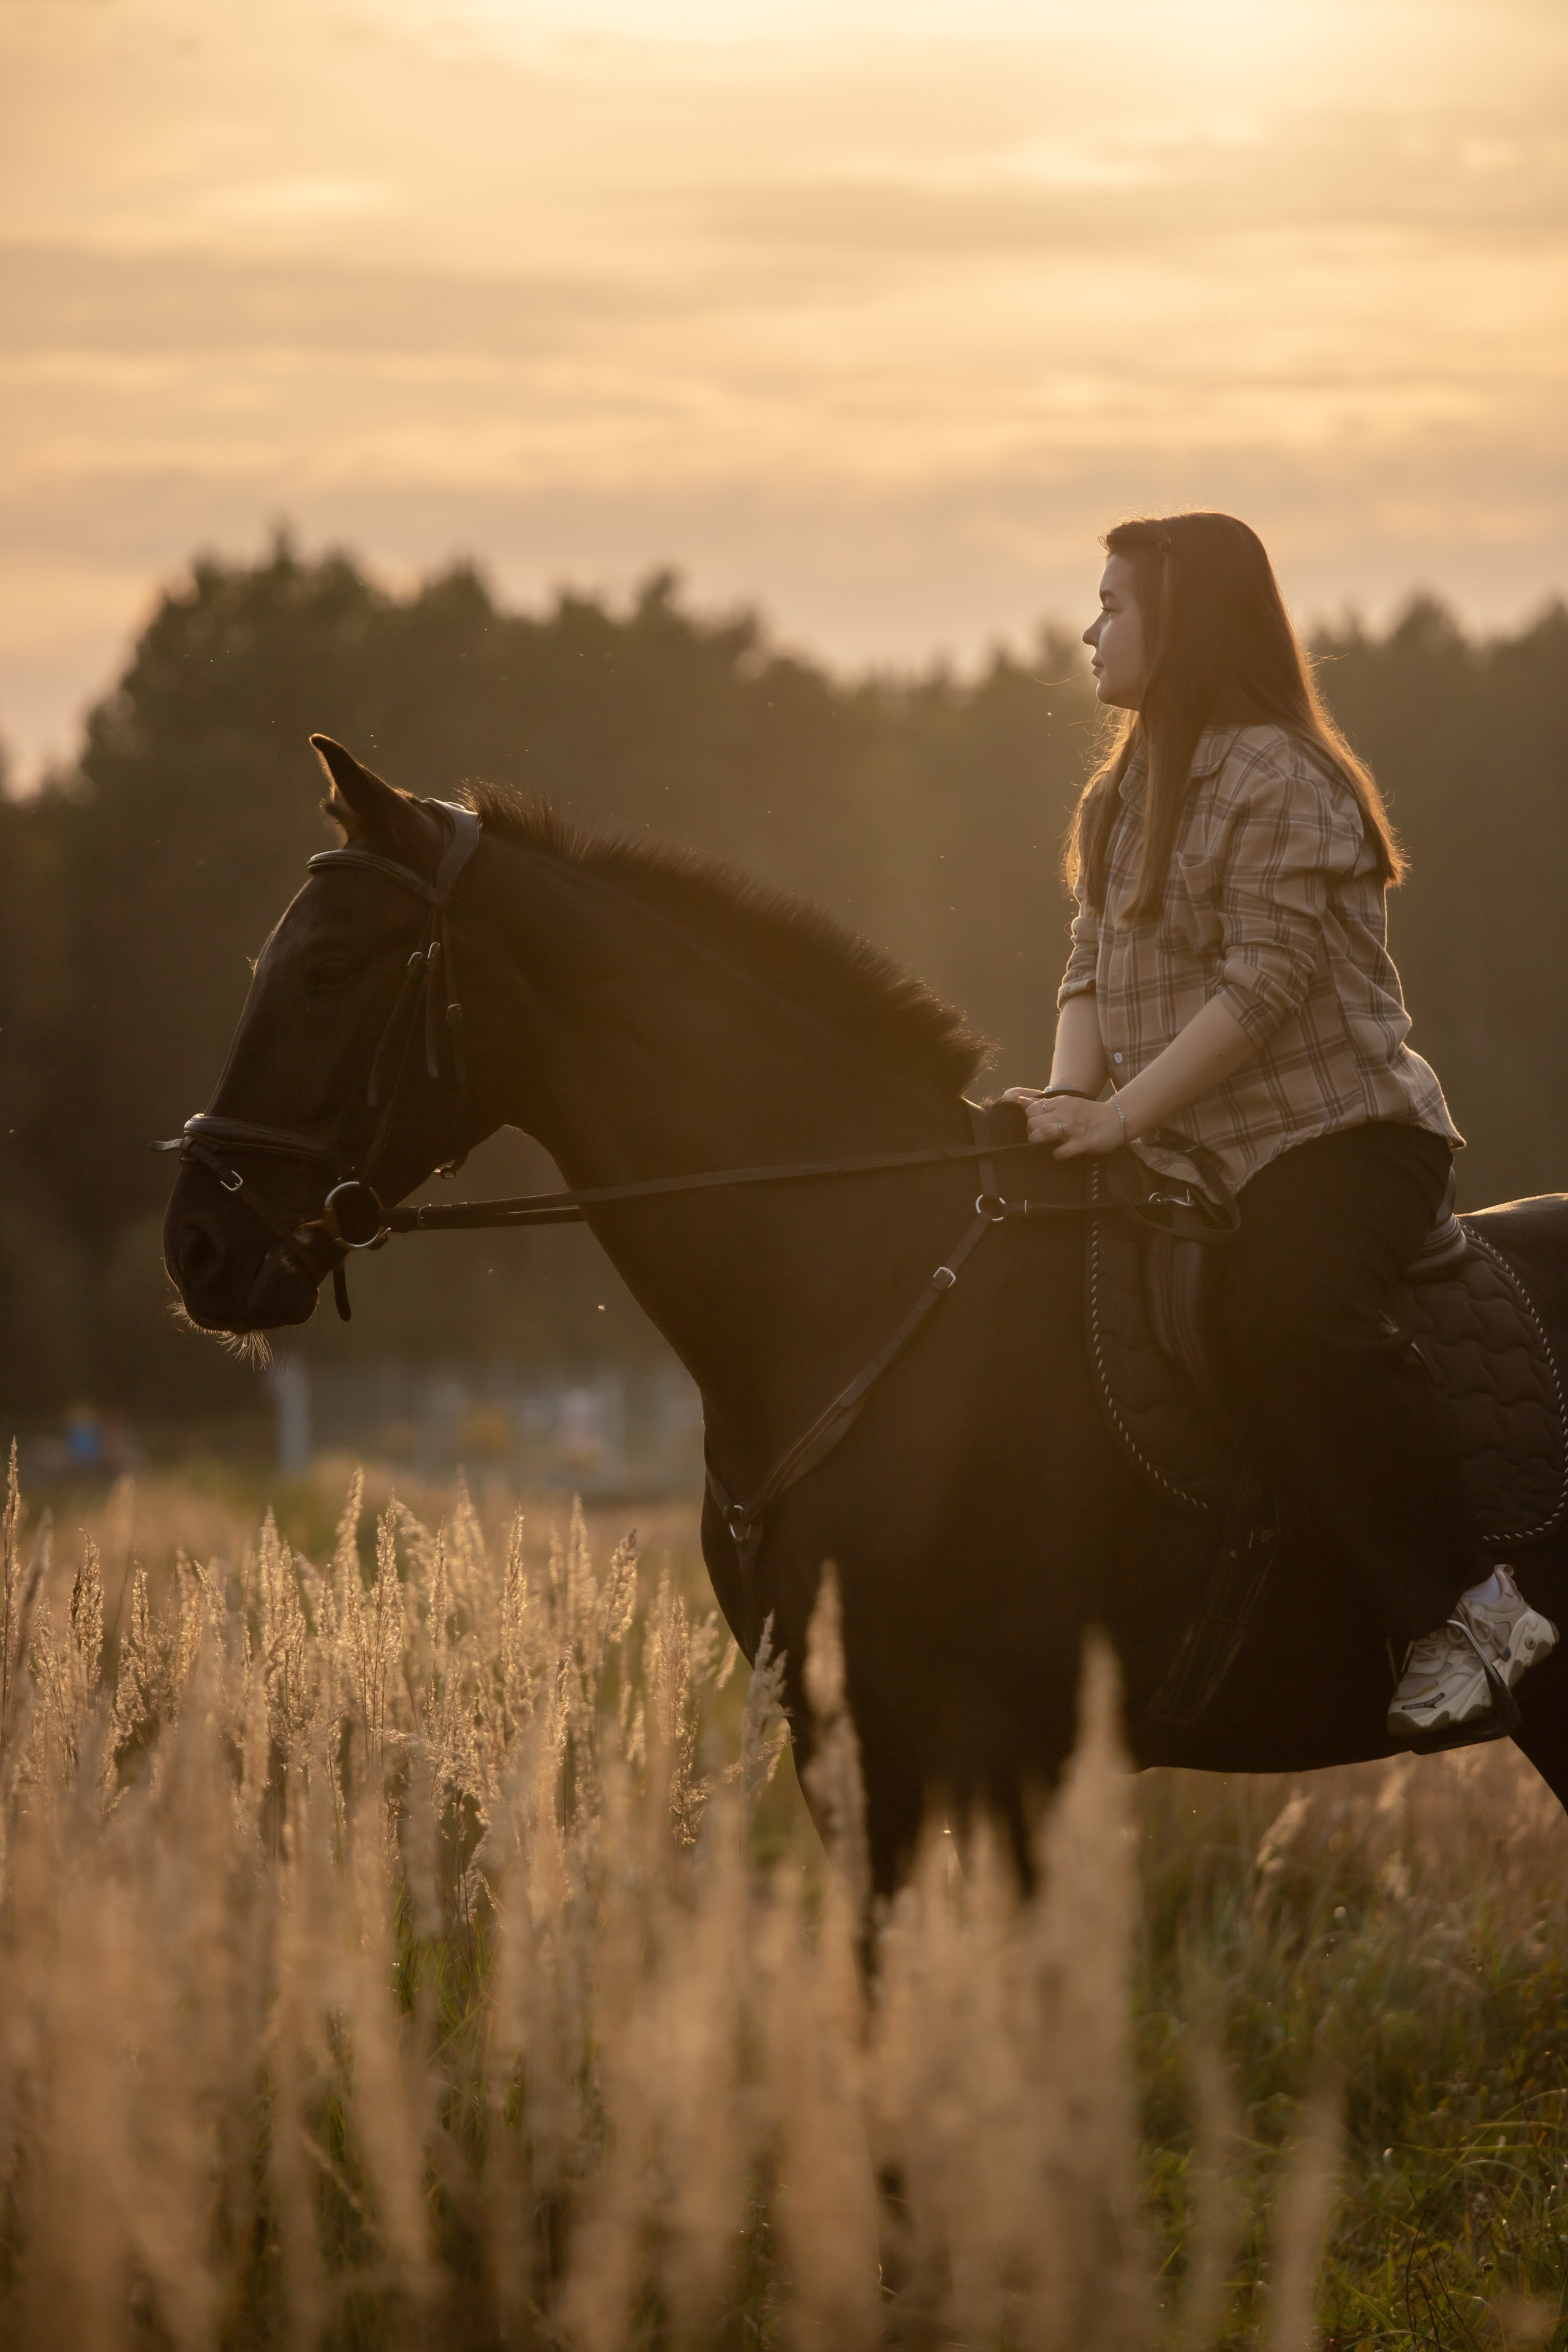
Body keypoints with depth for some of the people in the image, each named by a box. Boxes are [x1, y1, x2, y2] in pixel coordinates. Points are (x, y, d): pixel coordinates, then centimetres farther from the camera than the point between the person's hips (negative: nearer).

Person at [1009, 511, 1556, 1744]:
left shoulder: (1280, 779, -11)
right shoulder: (1126, 796, 18)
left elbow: (1266, 981, -19)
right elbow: (1095, 968, 14)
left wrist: (1122, 1115, -24)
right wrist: (1071, 1097, -6)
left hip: (1341, 1132, -10)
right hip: (1200, 1161, 10)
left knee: (1290, 1316, -36)